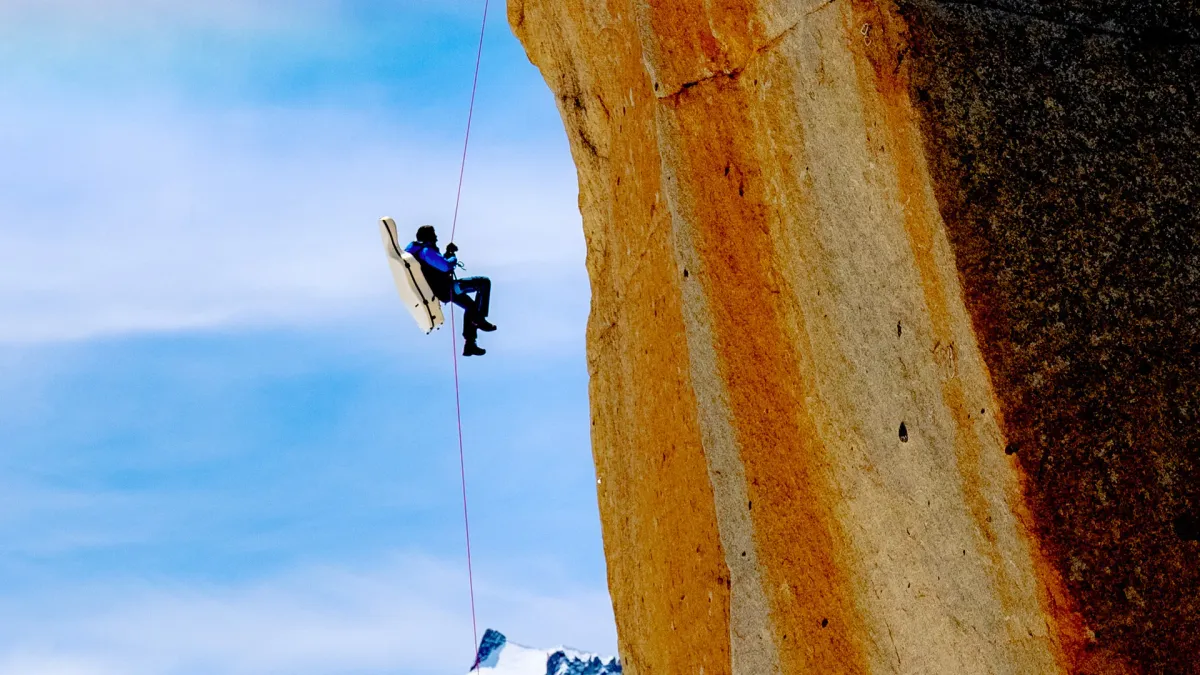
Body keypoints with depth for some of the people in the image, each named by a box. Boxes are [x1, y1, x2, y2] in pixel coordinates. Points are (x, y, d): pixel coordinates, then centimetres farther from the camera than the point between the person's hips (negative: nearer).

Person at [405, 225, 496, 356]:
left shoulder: (413, 249, 14)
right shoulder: (426, 251, -18)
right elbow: (447, 266, -25)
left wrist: (447, 254, 10)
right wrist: (453, 257, -5)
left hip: (434, 290, 11)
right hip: (445, 289, -11)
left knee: (471, 306, 28)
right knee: (484, 282, -11)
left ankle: (469, 345, 30)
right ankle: (480, 320, -4)